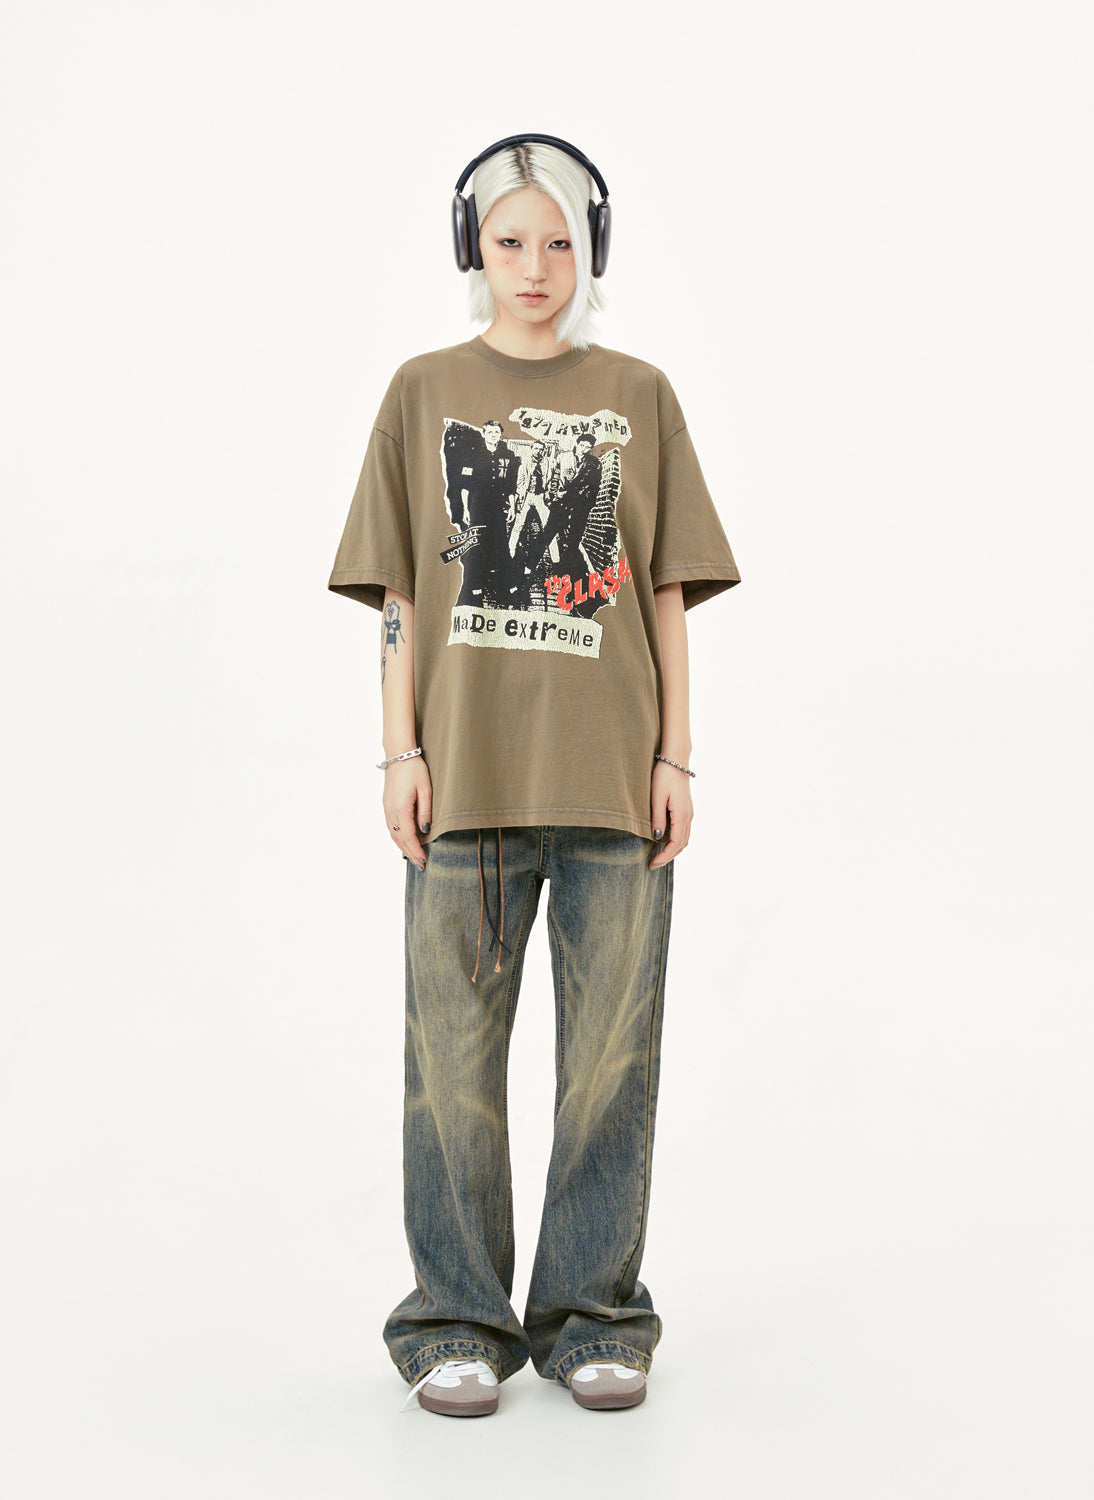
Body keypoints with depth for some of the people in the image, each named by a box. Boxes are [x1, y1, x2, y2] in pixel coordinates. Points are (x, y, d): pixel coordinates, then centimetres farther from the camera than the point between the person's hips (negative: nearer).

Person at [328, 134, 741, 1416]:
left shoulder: (639, 398, 10)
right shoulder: (424, 393, 9)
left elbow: (668, 594, 8)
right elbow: (399, 597, 6)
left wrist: (675, 758, 1)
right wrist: (400, 752, -2)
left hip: (614, 776, 1)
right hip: (467, 771, 0)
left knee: (610, 1048, 3)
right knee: (455, 1051, 1)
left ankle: (592, 1312, 16)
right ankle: (457, 1319, 13)